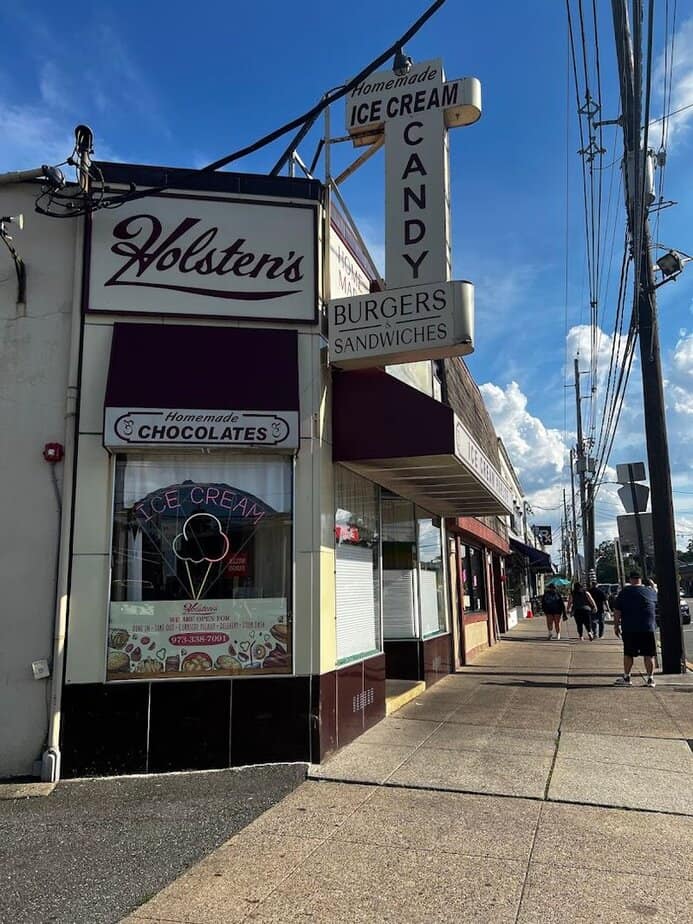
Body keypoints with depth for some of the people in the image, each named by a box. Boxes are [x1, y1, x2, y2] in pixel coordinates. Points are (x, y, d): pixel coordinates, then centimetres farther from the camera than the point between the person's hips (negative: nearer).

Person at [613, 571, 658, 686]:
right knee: (649, 654, 6)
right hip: (648, 628, 1)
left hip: (629, 629, -1)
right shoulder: (651, 592, 3)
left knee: (628, 654, 8)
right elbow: (657, 600, 26)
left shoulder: (624, 592, -2)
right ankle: (650, 679, 7)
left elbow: (617, 612, -3)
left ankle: (626, 677, 14)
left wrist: (616, 626, 6)